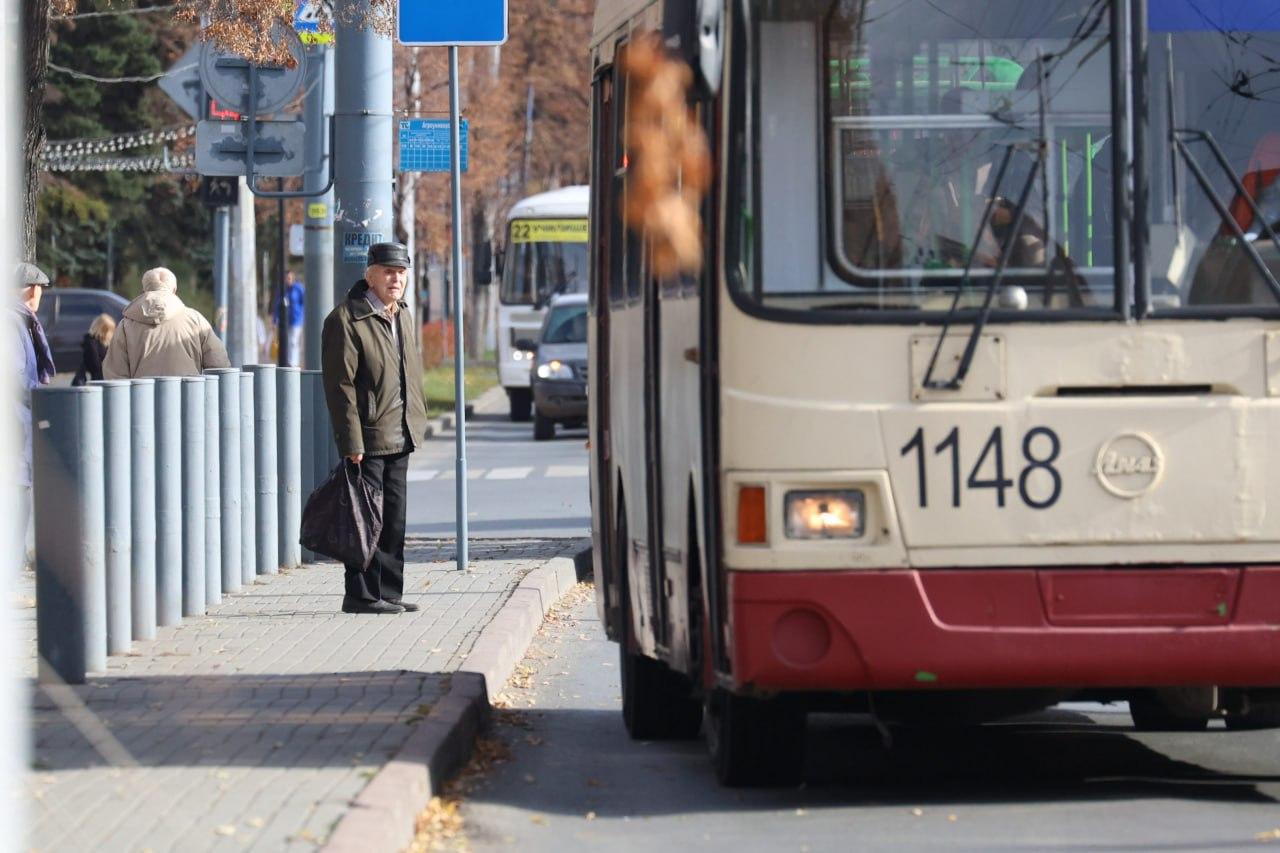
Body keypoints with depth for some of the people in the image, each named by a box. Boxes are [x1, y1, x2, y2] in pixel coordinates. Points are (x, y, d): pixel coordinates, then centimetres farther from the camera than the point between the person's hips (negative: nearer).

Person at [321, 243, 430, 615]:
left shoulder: (404, 317, 15)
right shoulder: (346, 320, -12)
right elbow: (340, 385, -15)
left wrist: (417, 424, 17)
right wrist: (351, 442, -18)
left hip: (400, 438, 8)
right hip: (367, 439, -8)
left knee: (394, 520, 11)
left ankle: (388, 592, 18)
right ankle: (361, 595, 0)